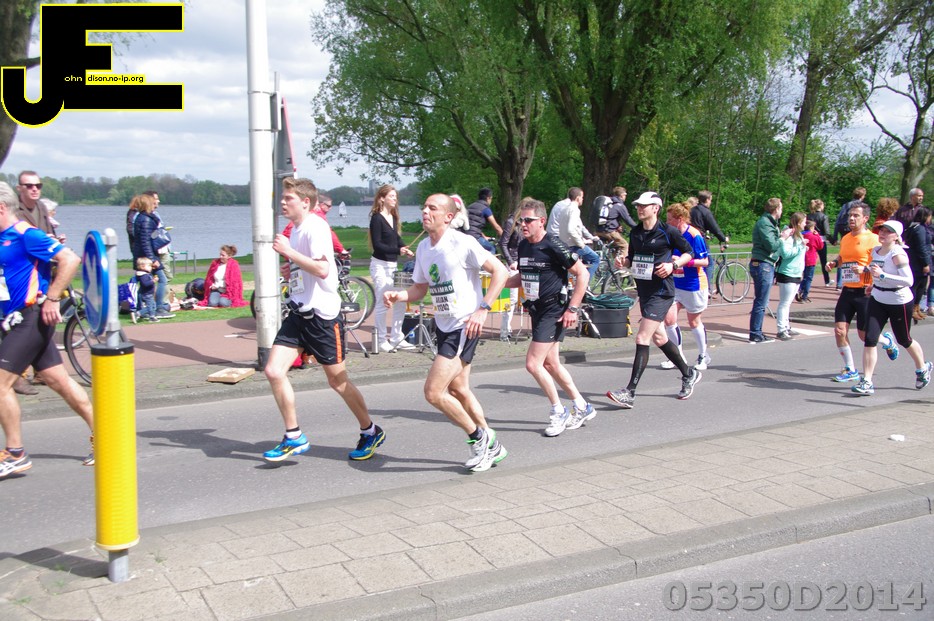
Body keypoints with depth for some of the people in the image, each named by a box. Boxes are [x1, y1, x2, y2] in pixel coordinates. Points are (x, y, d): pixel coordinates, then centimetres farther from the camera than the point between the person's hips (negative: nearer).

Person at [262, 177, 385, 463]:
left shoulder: (315, 227, -15)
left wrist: (289, 252, -22)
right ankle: (294, 438, 8)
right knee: (274, 371, -4)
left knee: (337, 380, 3)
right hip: (299, 312, 8)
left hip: (321, 314, -8)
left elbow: (322, 269, -27)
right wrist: (291, 269, 7)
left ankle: (371, 432, 23)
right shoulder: (296, 229, 13)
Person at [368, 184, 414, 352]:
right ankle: (381, 340, 8)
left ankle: (396, 338, 18)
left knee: (400, 302, 8)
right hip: (380, 265, -8)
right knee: (383, 304, -3)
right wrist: (398, 250, -25)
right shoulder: (377, 218, -11)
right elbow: (377, 245, -17)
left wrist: (405, 250, -3)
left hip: (393, 265, 8)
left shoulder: (393, 217, 11)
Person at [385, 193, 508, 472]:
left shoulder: (462, 243, -15)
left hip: (465, 327, -9)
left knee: (433, 392, -13)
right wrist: (397, 296, -4)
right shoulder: (423, 247, 8)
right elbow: (420, 288, 16)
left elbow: (500, 271, -15)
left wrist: (483, 309, -21)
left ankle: (479, 438, 8)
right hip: (443, 326, 9)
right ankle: (492, 447, 33)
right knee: (457, 391, 17)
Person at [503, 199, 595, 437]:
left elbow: (582, 274, -15)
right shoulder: (523, 246, 7)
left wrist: (572, 309, -17)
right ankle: (582, 407, 31)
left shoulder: (553, 246, -17)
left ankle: (558, 412, 7)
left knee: (533, 364, -11)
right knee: (551, 364, 15)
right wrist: (501, 282, 2)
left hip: (554, 311, -9)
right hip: (537, 310, 9)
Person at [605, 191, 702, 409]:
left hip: (661, 292, -8)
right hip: (644, 291, 8)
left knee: (642, 339, -14)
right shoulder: (635, 233, 8)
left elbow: (689, 252, 0)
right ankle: (689, 373, 39)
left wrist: (673, 264, -16)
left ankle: (630, 393, -14)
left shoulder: (668, 232, -10)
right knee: (659, 338, 18)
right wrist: (623, 261, -3)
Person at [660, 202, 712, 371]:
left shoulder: (695, 236, -17)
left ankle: (703, 355, 29)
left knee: (694, 322, 8)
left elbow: (705, 261, -16)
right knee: (669, 319, -4)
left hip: (693, 285, -5)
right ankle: (678, 356, 13)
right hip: (675, 285, 5)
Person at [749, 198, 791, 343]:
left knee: (762, 302, 14)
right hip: (762, 265, -10)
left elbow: (771, 242, 14)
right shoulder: (764, 223, -13)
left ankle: (757, 332, 20)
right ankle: (755, 334, -3)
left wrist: (781, 235, 4)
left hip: (766, 265, 10)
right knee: (761, 302, -7)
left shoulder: (769, 222, 18)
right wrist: (783, 237, -6)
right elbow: (771, 245, -20)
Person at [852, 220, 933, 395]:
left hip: (899, 302, -5)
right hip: (877, 300, 5)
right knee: (870, 338, -9)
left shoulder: (898, 254, -20)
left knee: (904, 340, 13)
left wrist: (882, 275, -33)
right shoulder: (875, 251, 2)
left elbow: (909, 280, -29)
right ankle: (867, 382, -7)